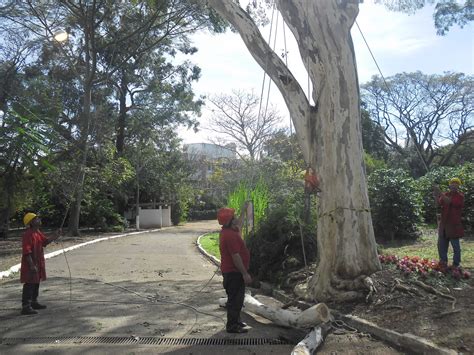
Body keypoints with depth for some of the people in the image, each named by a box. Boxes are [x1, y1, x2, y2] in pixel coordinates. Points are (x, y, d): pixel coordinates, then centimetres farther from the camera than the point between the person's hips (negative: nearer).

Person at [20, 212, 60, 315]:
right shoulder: (28, 234, -21)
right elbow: (26, 252, -25)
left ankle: (34, 302, 33)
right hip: (30, 264, -10)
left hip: (38, 263, 10)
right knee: (29, 285, -7)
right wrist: (32, 265, -27)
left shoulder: (38, 232, 10)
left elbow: (45, 241, 20)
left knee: (36, 283, 19)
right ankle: (25, 307, -3)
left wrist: (55, 236, 4)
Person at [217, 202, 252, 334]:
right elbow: (236, 257, -27)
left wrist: (244, 210, 35)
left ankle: (235, 320, 34)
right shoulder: (230, 235, -25)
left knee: (237, 297, 21)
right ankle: (232, 326, 10)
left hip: (232, 271, 11)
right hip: (234, 272, -11)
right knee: (235, 298, 0)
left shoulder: (229, 231, 8)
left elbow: (239, 224, 31)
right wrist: (245, 274, -22)